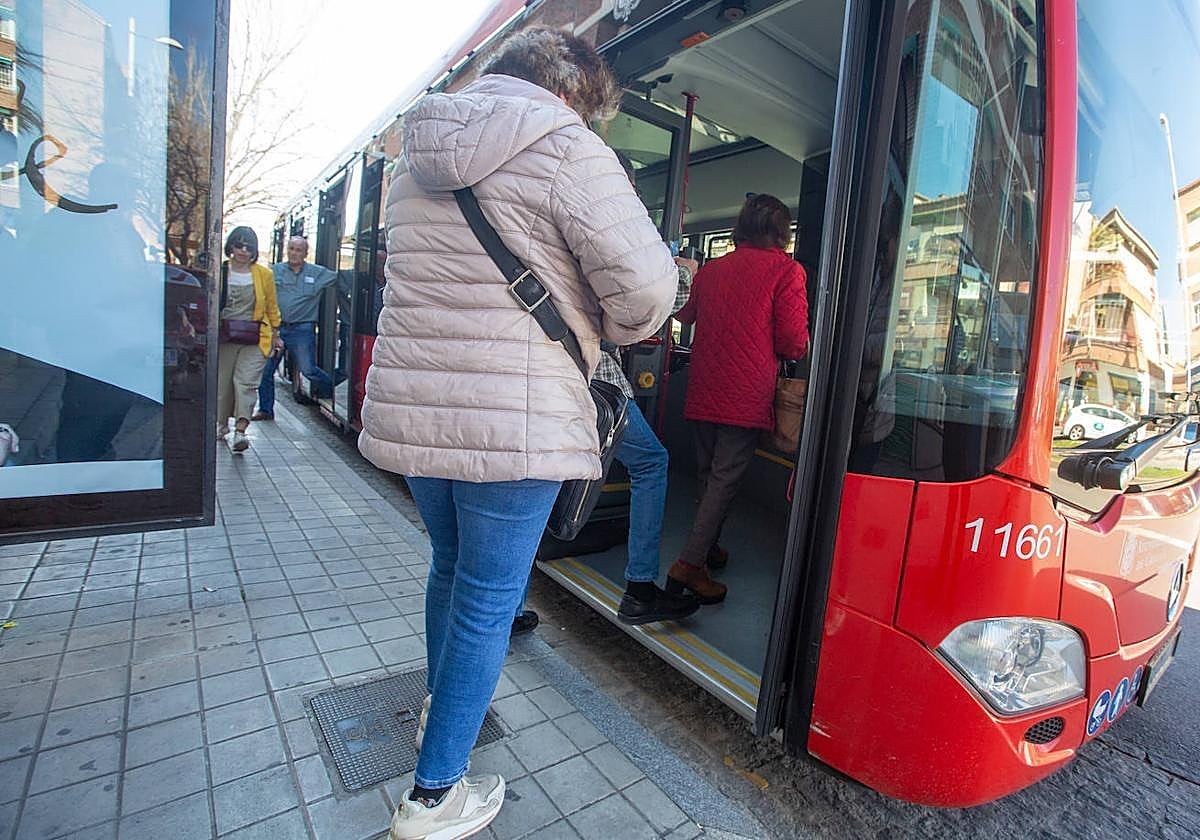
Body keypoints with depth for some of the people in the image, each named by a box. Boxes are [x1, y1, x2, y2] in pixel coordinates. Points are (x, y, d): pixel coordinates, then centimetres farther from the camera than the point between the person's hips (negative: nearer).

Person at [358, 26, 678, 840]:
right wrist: (612, 329, 7)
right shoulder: (566, 146, -7)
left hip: (412, 408, 8)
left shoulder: (418, 154, 16)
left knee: (452, 567, 26)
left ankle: (440, 707, 47)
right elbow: (646, 288, -16)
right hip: (512, 422, -7)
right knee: (489, 600, 7)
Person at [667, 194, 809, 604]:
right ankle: (690, 564, -2)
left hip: (702, 395, 6)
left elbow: (686, 315, 27)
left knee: (709, 475, 18)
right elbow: (794, 344, -8)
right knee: (724, 480, -1)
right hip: (747, 397, -5)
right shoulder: (786, 270, -4)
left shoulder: (710, 269, 11)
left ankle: (706, 547, 32)